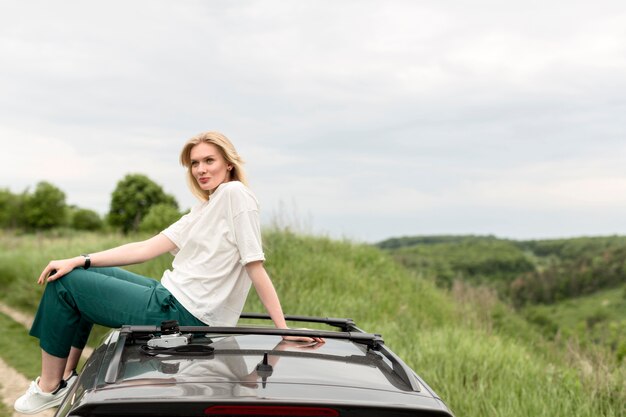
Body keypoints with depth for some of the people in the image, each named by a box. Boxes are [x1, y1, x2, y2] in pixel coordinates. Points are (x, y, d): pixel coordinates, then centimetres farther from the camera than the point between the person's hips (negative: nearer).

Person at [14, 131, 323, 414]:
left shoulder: (235, 193, -11)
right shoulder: (203, 211, 16)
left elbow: (255, 266, -16)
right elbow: (145, 249, 9)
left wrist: (284, 331, -19)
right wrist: (80, 261, 2)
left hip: (182, 315, -10)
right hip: (171, 298, 10)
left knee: (65, 284, 0)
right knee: (83, 274, 25)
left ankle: (50, 387, 10)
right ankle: (67, 375, 22)